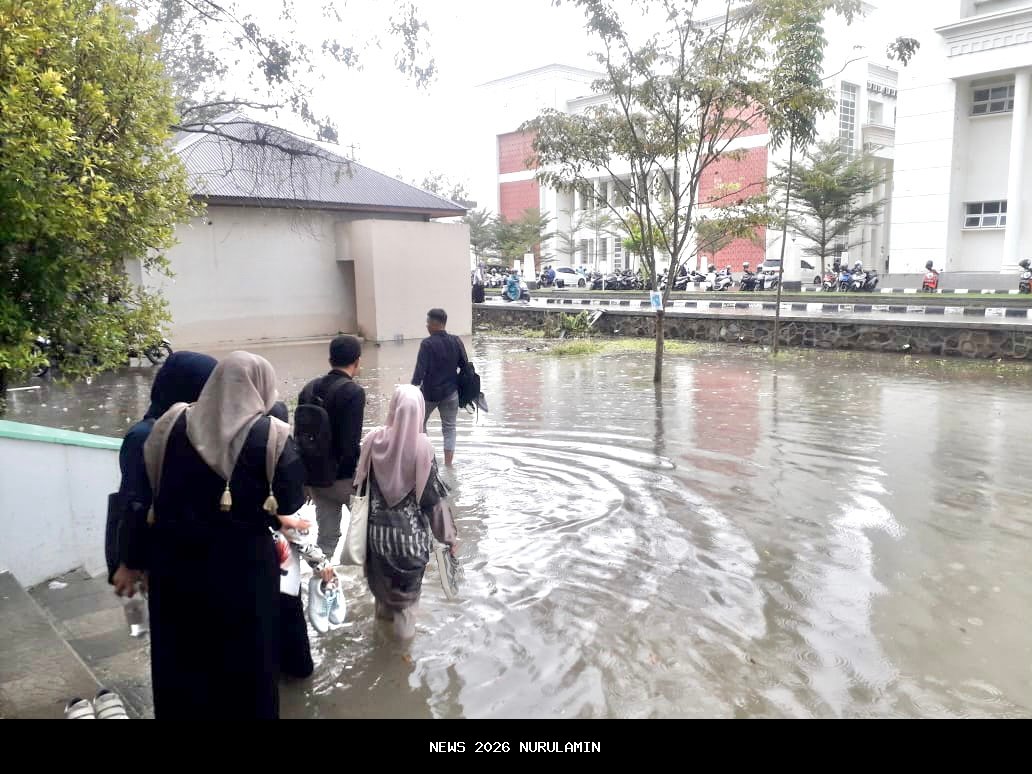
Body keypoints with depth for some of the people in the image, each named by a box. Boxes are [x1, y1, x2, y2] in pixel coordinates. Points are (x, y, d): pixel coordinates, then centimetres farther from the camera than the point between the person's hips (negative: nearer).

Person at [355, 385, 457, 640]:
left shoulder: (374, 440, -13)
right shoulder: (423, 446, -20)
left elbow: (360, 483, -2)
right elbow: (433, 495, -13)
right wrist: (447, 534, -1)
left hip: (378, 526, 3)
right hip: (411, 529, -3)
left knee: (382, 574, 27)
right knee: (408, 579, 21)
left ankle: (385, 609, 49)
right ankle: (404, 621, 34)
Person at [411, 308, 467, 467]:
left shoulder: (427, 343, -16)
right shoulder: (456, 341, -2)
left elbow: (420, 370, -19)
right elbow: (465, 366, 4)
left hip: (429, 392, -3)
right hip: (451, 392, 3)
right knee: (449, 428, 9)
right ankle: (448, 465, 6)